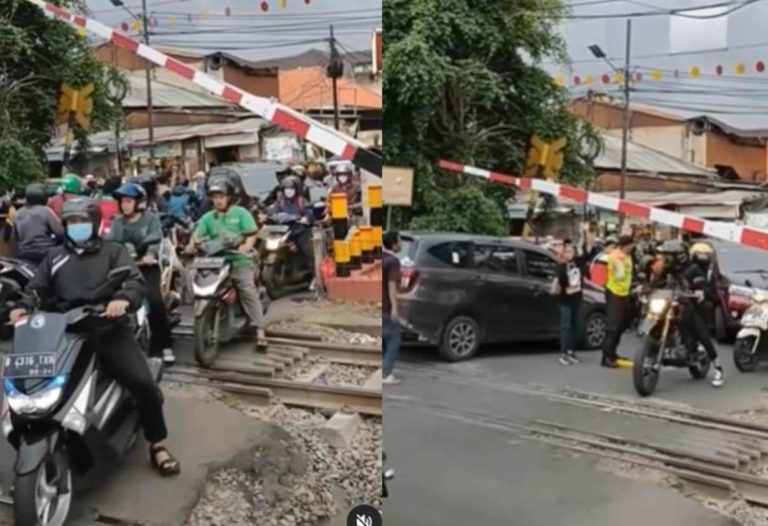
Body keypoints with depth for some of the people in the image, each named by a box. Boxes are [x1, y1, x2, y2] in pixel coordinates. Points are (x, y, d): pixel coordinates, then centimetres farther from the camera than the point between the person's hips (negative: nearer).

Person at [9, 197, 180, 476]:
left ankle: (157, 446, -1)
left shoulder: (113, 251, 14)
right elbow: (36, 289, 18)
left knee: (143, 383, -18)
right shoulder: (54, 257, 25)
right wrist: (23, 306, -8)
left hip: (108, 328, -3)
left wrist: (123, 299, -27)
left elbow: (136, 282, -2)